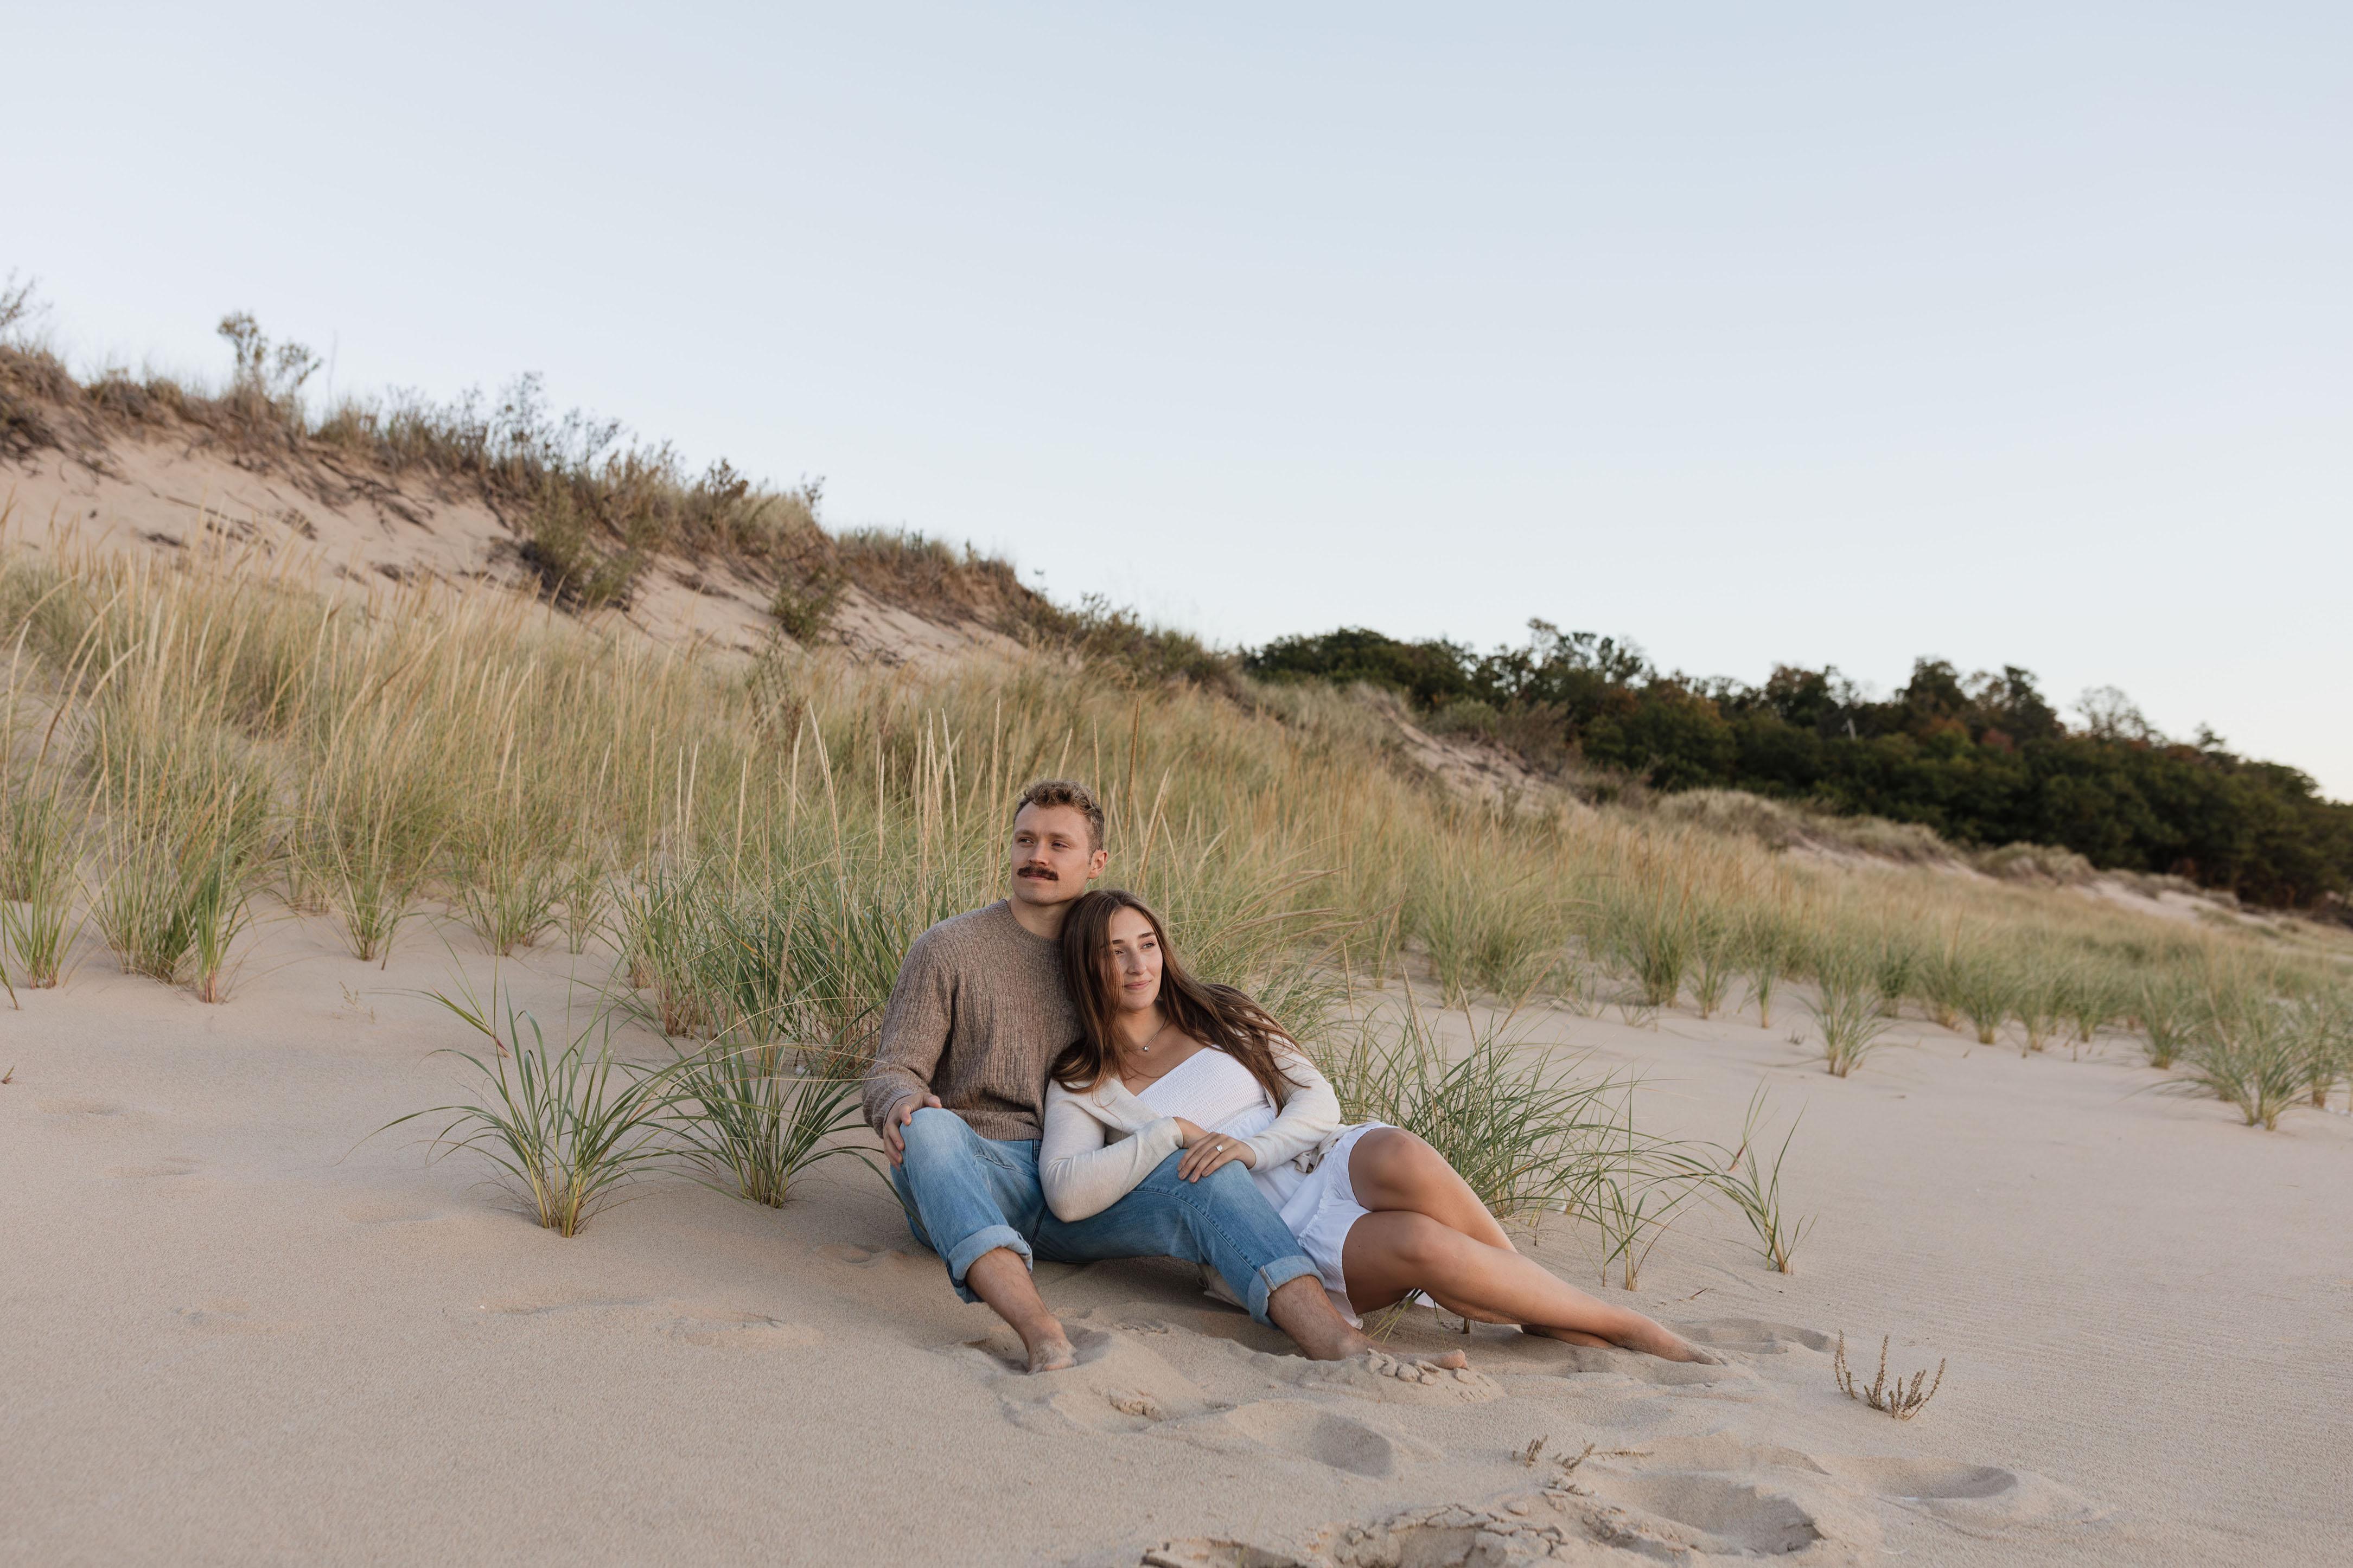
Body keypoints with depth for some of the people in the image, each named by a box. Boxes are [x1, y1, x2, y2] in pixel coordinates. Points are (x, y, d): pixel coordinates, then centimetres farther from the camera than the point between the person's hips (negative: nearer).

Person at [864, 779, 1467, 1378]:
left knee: (1205, 1177, -25)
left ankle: (1338, 1342, -44)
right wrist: (902, 1102, -26)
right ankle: (1040, 1331, -54)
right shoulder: (947, 949, 5)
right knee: (929, 1128, -38)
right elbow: (892, 1075, -2)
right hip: (969, 1185, -3)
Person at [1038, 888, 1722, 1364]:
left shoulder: (1219, 1015, 14)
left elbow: (1318, 1099, 7)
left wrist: (1253, 1148, -12)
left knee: (1398, 1157, -37)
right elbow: (1066, 1195, -12)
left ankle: (1552, 1314, -22)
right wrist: (1171, 1133, -14)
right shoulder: (1081, 1091, 6)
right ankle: (1626, 1328, -20)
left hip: (1335, 1165, 3)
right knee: (1421, 1247, -35)